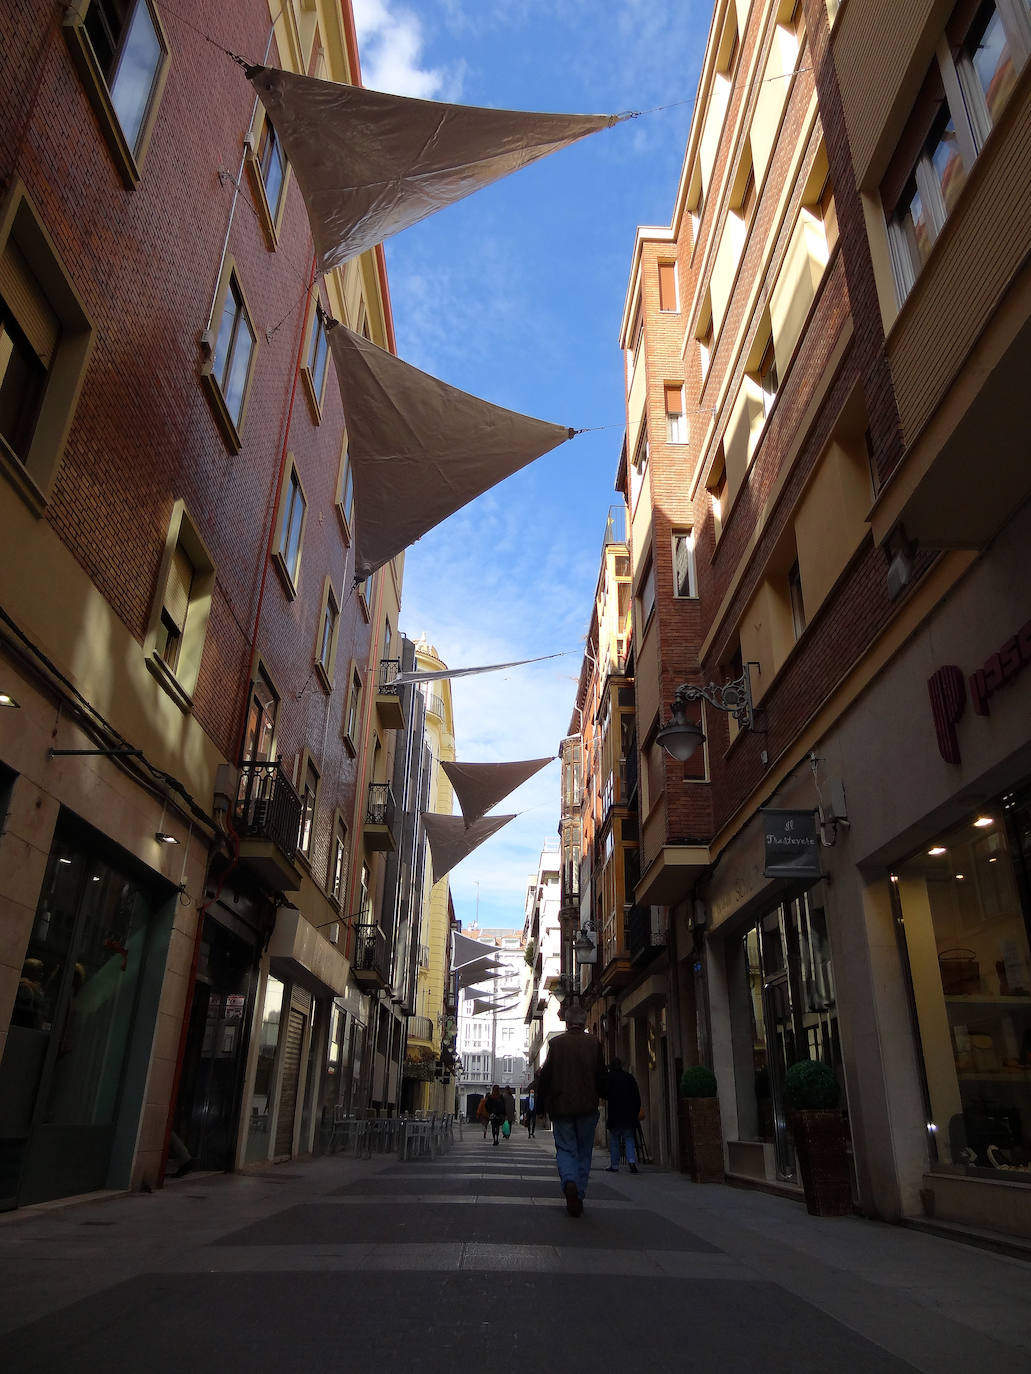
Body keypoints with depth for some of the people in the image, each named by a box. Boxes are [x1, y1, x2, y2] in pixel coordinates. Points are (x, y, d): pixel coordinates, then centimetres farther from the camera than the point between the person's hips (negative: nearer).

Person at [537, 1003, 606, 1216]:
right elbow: (601, 1076, 4)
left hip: (560, 1105, -1)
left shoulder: (555, 1043, -3)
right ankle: (579, 1195, 12)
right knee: (584, 1152, 13)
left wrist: (542, 1103, 10)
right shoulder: (594, 1044, -2)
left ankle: (569, 1183, -19)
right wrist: (601, 1096, 21)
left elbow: (545, 1076, -1)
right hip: (587, 1107, 1)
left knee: (565, 1149, 6)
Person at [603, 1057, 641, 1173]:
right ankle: (632, 1161, -9)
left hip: (615, 1114, -3)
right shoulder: (630, 1077, 8)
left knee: (614, 1140, 7)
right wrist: (636, 1113, 13)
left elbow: (604, 1095, -7)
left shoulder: (608, 1077, -4)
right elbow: (637, 1097, 8)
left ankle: (614, 1165, 9)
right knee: (629, 1139, 9)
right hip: (629, 1115, 3)